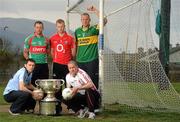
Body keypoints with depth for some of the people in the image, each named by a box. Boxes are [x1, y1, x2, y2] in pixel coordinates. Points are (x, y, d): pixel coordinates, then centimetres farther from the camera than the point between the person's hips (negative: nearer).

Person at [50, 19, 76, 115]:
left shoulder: (70, 38, 1)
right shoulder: (52, 38, 7)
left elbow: (73, 52, 6)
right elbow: (51, 51, 14)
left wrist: (69, 60, 8)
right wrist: (56, 59, 6)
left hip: (67, 64, -2)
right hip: (57, 64, 2)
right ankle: (58, 106, 6)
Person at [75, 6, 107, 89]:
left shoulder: (94, 29, 0)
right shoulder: (77, 31, 11)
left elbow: (104, 21, -14)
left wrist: (95, 10, -14)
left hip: (92, 60, -4)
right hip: (80, 60, 4)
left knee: (93, 82, -4)